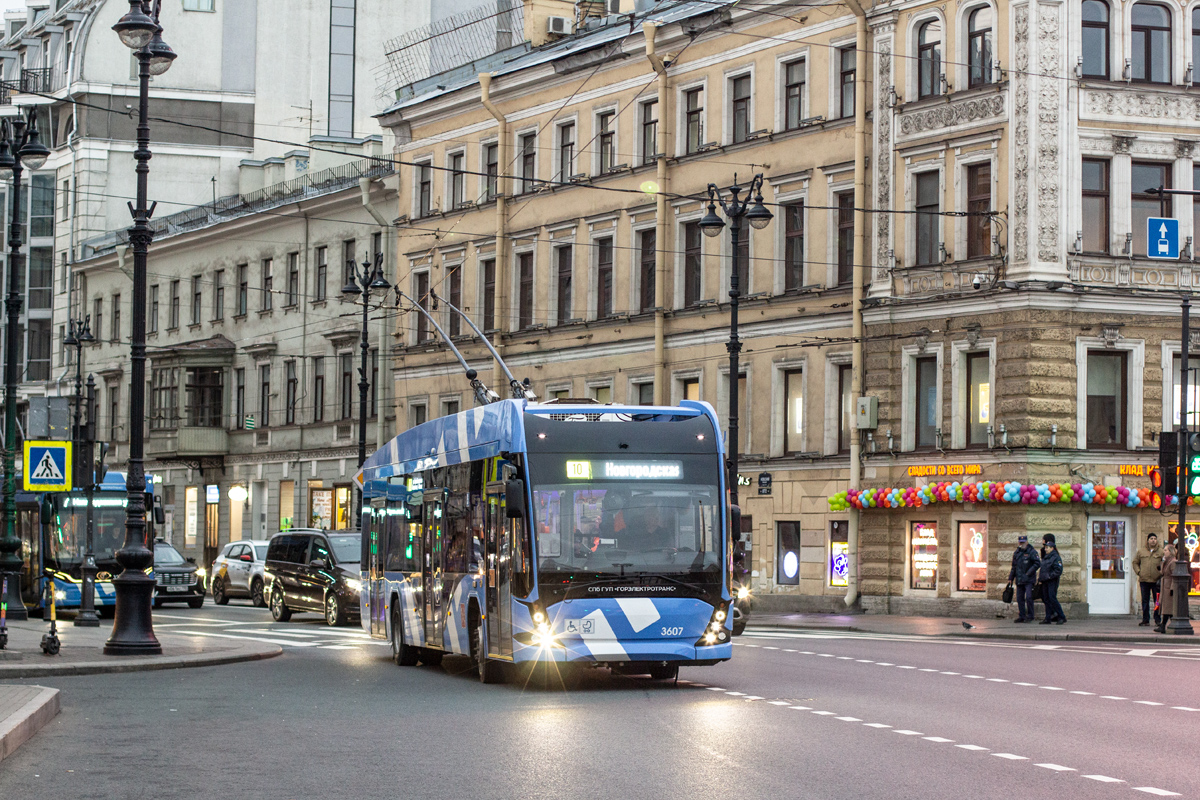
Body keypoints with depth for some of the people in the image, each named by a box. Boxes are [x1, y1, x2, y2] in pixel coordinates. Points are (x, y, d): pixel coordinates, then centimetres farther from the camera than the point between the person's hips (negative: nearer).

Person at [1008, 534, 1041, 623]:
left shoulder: (1032, 552, -4)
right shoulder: (1016, 553, 14)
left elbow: (1037, 564, -11)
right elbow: (1014, 566, 21)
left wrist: (1029, 573, -15)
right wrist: (1010, 578, 18)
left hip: (1029, 580, -6)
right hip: (1019, 580, 6)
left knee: (1028, 597, -12)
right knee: (1020, 598, 6)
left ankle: (1030, 616, -2)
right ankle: (1021, 616, 13)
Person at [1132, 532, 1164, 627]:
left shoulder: (1161, 551, 4)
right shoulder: (1141, 551, 10)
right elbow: (1135, 562, 18)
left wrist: (1162, 572, -7)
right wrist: (1138, 572, 5)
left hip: (1156, 580, -2)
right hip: (1144, 580, 2)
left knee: (1157, 601, 1)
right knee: (1145, 600, 4)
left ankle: (1158, 619, 7)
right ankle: (1145, 620, 9)